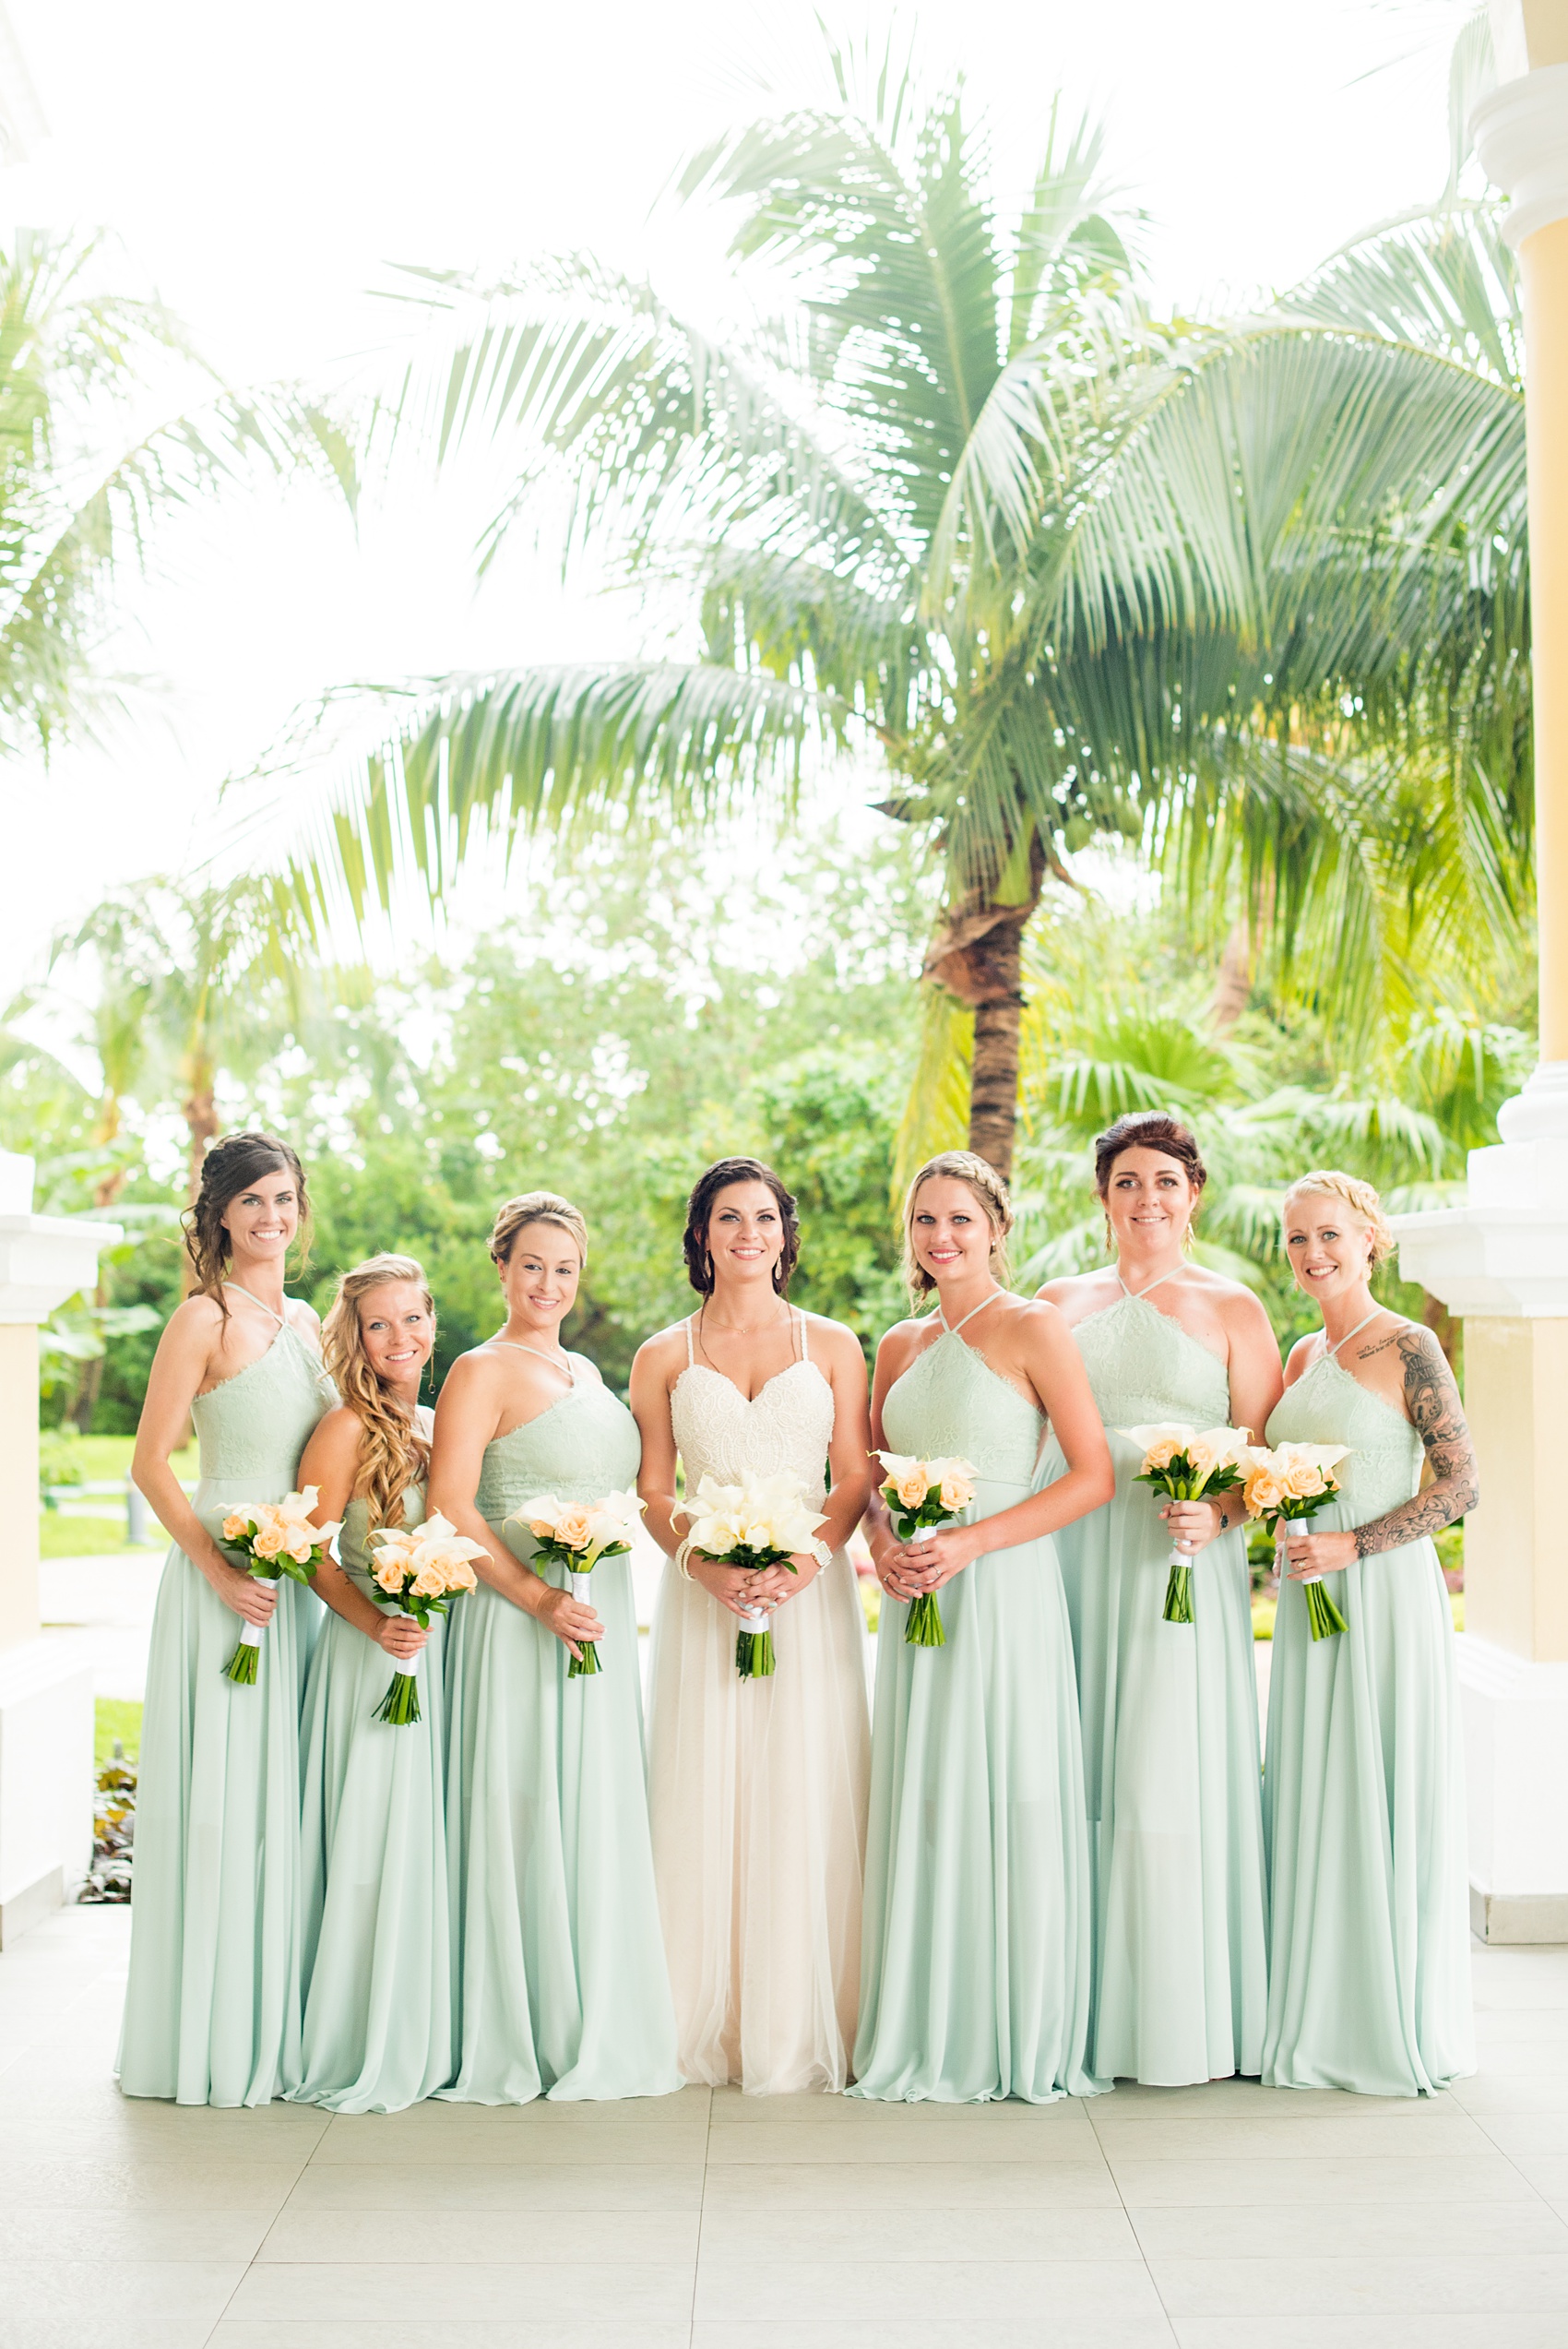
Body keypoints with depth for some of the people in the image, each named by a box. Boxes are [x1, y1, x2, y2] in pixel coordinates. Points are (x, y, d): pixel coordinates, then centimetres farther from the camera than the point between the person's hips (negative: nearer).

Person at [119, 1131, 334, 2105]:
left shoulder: (305, 1320, 13)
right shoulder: (205, 1318, -8)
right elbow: (153, 1463, -11)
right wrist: (222, 1571, -18)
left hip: (297, 1582, 7)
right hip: (222, 1577, -7)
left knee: (284, 1799, 11)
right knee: (218, 1798, -2)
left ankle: (274, 2030, 22)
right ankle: (209, 2040, 10)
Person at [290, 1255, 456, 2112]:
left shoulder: (439, 1425, 12)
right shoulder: (347, 1429, -9)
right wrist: (377, 1623, -21)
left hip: (438, 1653, 7)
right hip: (368, 1659, -7)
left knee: (428, 1840, 11)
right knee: (371, 1844, -4)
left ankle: (420, 2041, 22)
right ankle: (361, 2052, 8)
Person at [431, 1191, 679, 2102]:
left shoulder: (587, 1372, 17)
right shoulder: (483, 1372, -6)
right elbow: (450, 1508, -15)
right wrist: (540, 1599, -21)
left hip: (602, 1619, 7)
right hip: (520, 1625, -7)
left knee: (600, 1816, 10)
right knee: (526, 1818, -3)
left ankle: (597, 2030, 21)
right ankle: (525, 2039, 8)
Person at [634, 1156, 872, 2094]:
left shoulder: (831, 1344, 9)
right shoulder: (664, 1357, 10)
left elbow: (856, 1478, 4)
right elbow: (653, 1490, 6)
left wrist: (806, 1559, -12)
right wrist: (702, 1560, -12)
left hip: (811, 1592, 0)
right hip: (704, 1597, 1)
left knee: (805, 1802, -2)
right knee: (705, 1799, -1)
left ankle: (801, 2032, 8)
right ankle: (710, 2025, 10)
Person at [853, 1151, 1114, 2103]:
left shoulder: (1033, 1328, -4)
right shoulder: (900, 1346, 14)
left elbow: (1094, 1475, -9)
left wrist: (970, 1543, -15)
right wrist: (883, 1544, 0)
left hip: (1005, 1591, -5)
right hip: (916, 1602, 6)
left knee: (1008, 1806, -2)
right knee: (922, 1811, 7)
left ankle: (1021, 2042, 11)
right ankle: (928, 2041, 17)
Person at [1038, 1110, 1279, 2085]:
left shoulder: (1232, 1307, 6)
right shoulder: (1061, 1303, 16)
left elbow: (1265, 1455, 1)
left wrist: (1218, 1512, -18)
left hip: (1183, 1565, -3)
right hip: (1072, 1555, 3)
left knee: (1172, 1775, -6)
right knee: (1080, 1774, 1)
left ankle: (1178, 2018, 5)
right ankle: (1084, 2011, 10)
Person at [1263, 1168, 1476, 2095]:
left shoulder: (1409, 1348, -7)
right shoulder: (1304, 1355, 14)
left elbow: (1462, 1486, -11)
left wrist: (1349, 1547, -17)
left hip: (1386, 1595, -7)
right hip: (1308, 1601, 7)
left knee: (1388, 1801, 0)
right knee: (1312, 1804, 8)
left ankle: (1400, 2028, 13)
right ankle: (1324, 2025, 18)